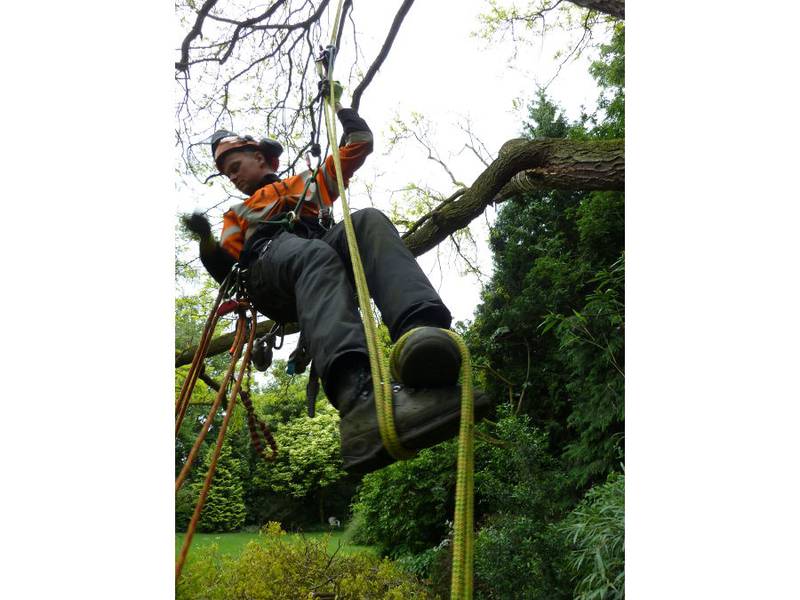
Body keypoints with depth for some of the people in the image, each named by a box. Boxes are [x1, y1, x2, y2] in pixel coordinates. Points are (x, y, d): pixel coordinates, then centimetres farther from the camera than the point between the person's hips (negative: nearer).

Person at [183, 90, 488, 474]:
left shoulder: (309, 183, 41)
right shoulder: (237, 216, 39)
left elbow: (360, 144, 39)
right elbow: (224, 271, 21)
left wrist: (337, 104, 39)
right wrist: (206, 241, 4)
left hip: (321, 247, 1)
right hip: (268, 271, -1)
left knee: (368, 221, -33)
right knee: (315, 256, -40)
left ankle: (421, 332, -61)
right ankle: (358, 394, -71)